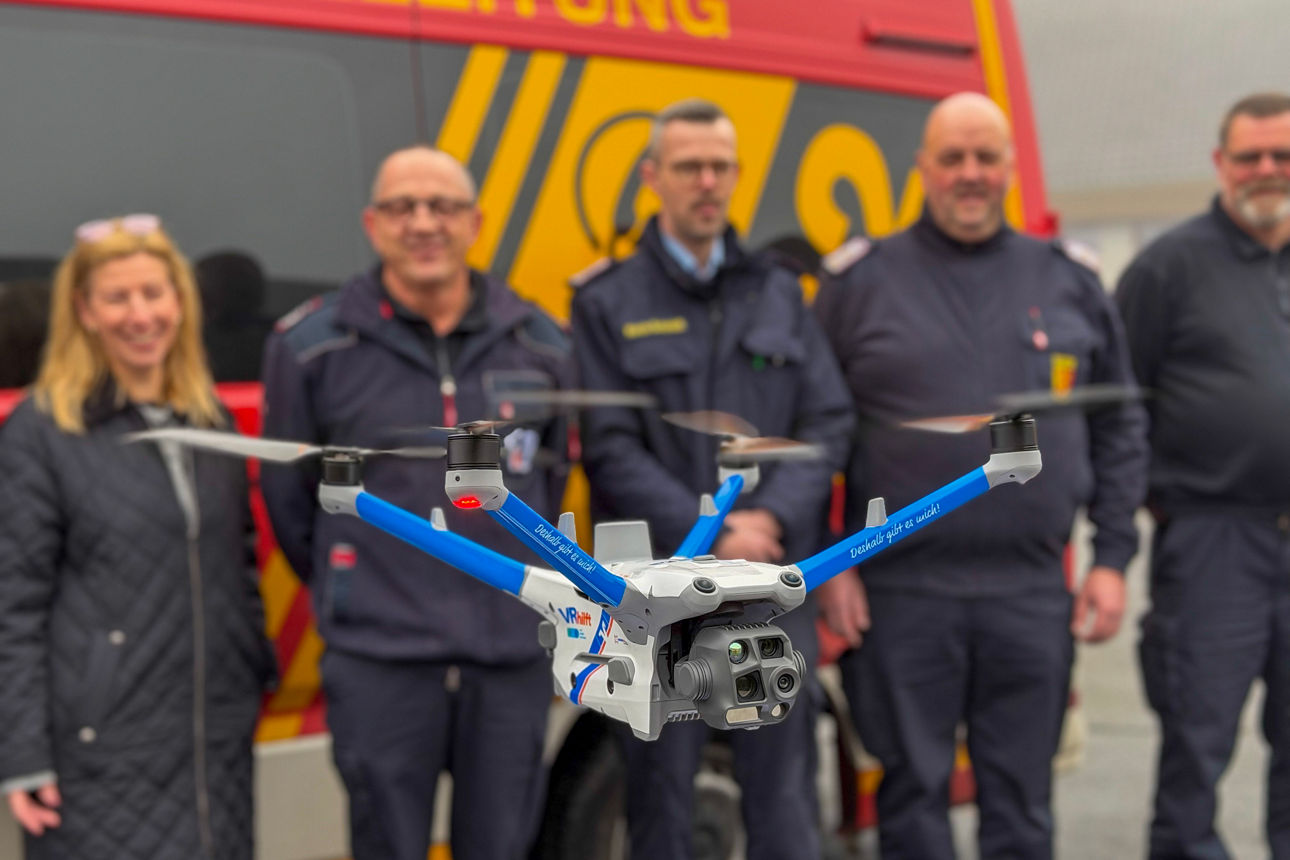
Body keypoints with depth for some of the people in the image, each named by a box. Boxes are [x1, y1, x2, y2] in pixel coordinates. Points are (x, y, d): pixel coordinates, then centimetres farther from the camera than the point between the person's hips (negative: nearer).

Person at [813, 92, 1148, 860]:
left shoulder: (1070, 283, 9)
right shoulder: (861, 281, 3)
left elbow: (1120, 428, 12)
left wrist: (1112, 559, 5)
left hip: (1033, 594, 2)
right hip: (901, 594, -1)